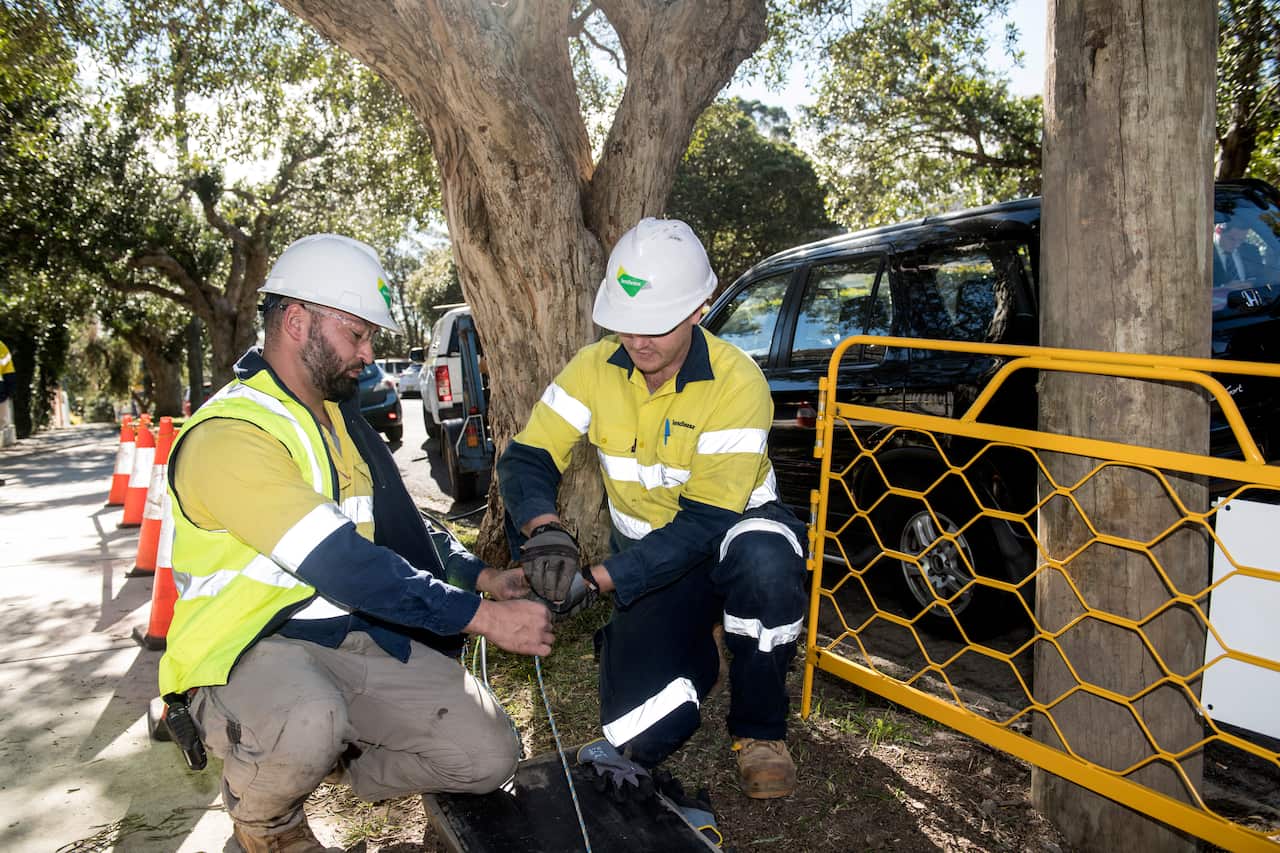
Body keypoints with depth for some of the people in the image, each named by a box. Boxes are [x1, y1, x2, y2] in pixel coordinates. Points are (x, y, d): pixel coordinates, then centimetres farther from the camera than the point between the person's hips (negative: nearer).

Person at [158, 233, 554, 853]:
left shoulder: (338, 417, 11)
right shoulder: (228, 436, -20)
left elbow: (397, 527, 16)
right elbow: (342, 564, -28)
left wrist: (481, 577, 0)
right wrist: (481, 617, -26)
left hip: (355, 636, 7)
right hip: (246, 650, -6)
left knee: (488, 755, -9)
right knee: (308, 727, -40)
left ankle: (335, 761, 18)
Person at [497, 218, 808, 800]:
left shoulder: (736, 381, -24)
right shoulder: (596, 367, -11)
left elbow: (706, 522, -27)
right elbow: (525, 459, -12)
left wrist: (598, 579, -35)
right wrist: (543, 527, -35)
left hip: (734, 531, -2)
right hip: (645, 552, 3)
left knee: (763, 560, -42)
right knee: (643, 738, -14)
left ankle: (759, 730, -13)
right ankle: (692, 654, 23)